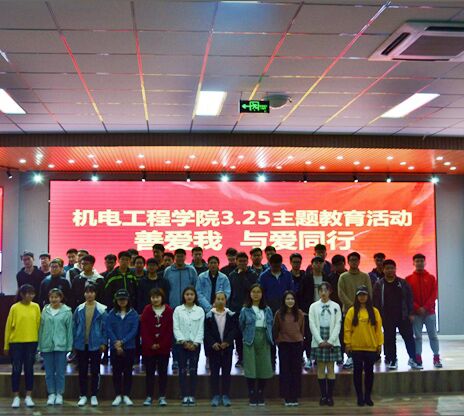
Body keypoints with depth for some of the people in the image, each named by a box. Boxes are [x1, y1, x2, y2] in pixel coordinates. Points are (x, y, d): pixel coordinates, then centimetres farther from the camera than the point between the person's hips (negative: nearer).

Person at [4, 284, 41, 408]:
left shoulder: (36, 307, 1)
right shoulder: (14, 308, -5)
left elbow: (38, 324, 4)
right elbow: (8, 327, -1)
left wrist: (39, 341, 1)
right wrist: (6, 345, 0)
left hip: (31, 342, 2)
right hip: (16, 342, -2)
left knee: (29, 369, 8)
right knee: (16, 370, 4)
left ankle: (28, 397, 16)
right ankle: (16, 397, 13)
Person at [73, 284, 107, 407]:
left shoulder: (101, 309, -4)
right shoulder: (79, 309, 2)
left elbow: (105, 327, -2)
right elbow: (74, 326, 6)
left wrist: (103, 342, -6)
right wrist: (74, 342, 1)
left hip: (95, 344, -2)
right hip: (81, 344, 2)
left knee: (95, 371, 5)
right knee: (82, 371, 7)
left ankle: (94, 396, 16)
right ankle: (83, 395, 17)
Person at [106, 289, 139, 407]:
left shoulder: (133, 314, -1)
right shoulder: (111, 314, 2)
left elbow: (134, 330, -6)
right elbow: (109, 330, -3)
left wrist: (122, 342, -14)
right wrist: (116, 344, -12)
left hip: (129, 347, -1)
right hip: (114, 348, 1)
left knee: (128, 372, 5)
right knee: (116, 372, 5)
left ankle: (126, 396, 12)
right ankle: (118, 396, 13)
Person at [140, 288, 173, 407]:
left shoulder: (169, 311, -1)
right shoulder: (146, 310, 1)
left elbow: (170, 330, -3)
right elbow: (143, 329, -3)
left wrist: (162, 344, -10)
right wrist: (151, 344, -10)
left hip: (164, 348, 0)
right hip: (148, 348, 0)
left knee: (163, 372, 5)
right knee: (149, 372, 5)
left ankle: (162, 397, 11)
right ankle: (149, 397, 11)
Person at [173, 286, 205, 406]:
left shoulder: (200, 310, 5)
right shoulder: (178, 310, 3)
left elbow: (201, 329, 2)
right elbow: (176, 328, -2)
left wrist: (195, 343, -8)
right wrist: (184, 342, -11)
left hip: (195, 344, 1)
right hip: (182, 344, 0)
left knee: (193, 370, 2)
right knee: (183, 370, -1)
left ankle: (192, 396, 7)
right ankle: (184, 396, 3)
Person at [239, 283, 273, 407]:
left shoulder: (267, 310, 9)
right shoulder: (245, 310, 1)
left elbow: (271, 325, 15)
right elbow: (241, 326, 8)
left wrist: (269, 337, 9)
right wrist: (247, 337, 7)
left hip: (264, 341, 2)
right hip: (250, 342, -2)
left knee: (264, 369, 3)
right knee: (250, 369, -3)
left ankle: (260, 397, 16)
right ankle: (252, 398, 7)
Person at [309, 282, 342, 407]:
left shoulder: (335, 306, 5)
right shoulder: (313, 306, 5)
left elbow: (338, 324, 0)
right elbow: (312, 325, -1)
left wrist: (330, 341, -9)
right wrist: (320, 341, -9)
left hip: (332, 342, 0)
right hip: (318, 342, 0)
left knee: (330, 369, 1)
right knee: (320, 369, 2)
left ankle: (330, 396, 4)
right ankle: (323, 396, 7)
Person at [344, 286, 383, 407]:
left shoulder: (374, 311, 3)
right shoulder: (352, 311, -1)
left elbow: (378, 329, 3)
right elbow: (347, 329, -3)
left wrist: (379, 344, 0)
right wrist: (348, 343, -7)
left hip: (371, 347, 1)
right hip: (356, 347, -1)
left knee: (369, 371, 7)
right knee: (358, 371, 4)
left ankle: (368, 397, 17)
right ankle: (360, 397, 12)